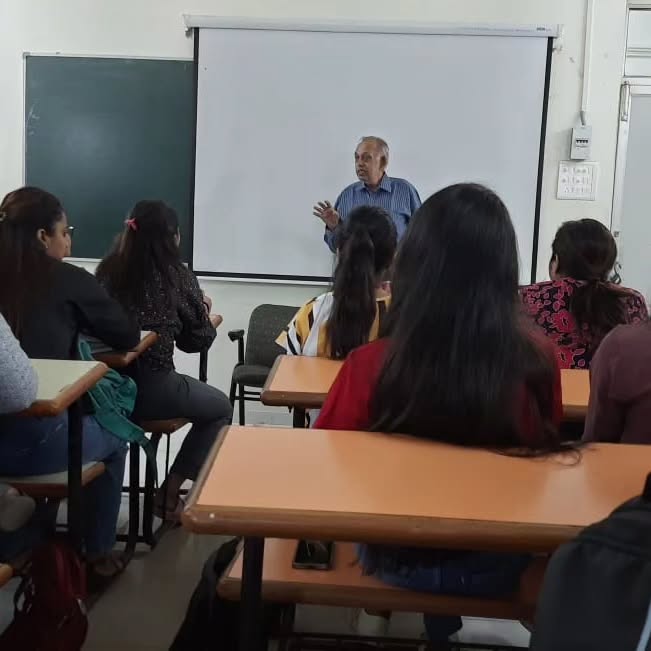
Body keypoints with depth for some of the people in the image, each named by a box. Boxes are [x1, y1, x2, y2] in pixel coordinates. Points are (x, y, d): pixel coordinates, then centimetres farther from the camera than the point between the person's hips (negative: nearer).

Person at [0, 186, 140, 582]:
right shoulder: (69, 281, -6)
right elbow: (128, 338, 5)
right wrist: (82, 321, 22)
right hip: (38, 441, -5)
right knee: (113, 440, 26)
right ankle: (98, 556, 35)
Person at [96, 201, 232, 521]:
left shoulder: (106, 270, 6)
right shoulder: (176, 274, -5)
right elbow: (198, 340, 2)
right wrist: (205, 312, 23)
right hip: (149, 387, -5)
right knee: (221, 407, 22)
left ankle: (170, 489, 28)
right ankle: (169, 493, 17)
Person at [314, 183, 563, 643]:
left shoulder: (372, 364, -28)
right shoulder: (538, 358, -21)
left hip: (400, 556, -1)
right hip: (497, 563, 1)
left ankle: (440, 620, 53)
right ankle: (443, 621, 51)